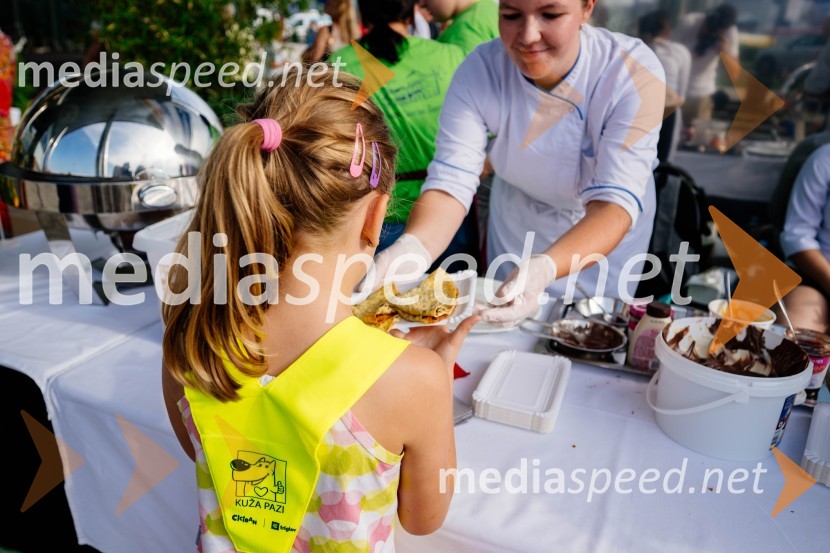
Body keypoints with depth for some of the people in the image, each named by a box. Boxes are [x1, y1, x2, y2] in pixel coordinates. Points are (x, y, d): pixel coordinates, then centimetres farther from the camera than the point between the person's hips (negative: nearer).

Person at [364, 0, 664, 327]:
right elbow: (451, 181, -31)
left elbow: (616, 201, -38)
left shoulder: (635, 73, -31)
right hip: (518, 217, 1)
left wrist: (544, 269, -58)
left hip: (608, 227, -1)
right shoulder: (480, 71, -26)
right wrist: (412, 248, -53)